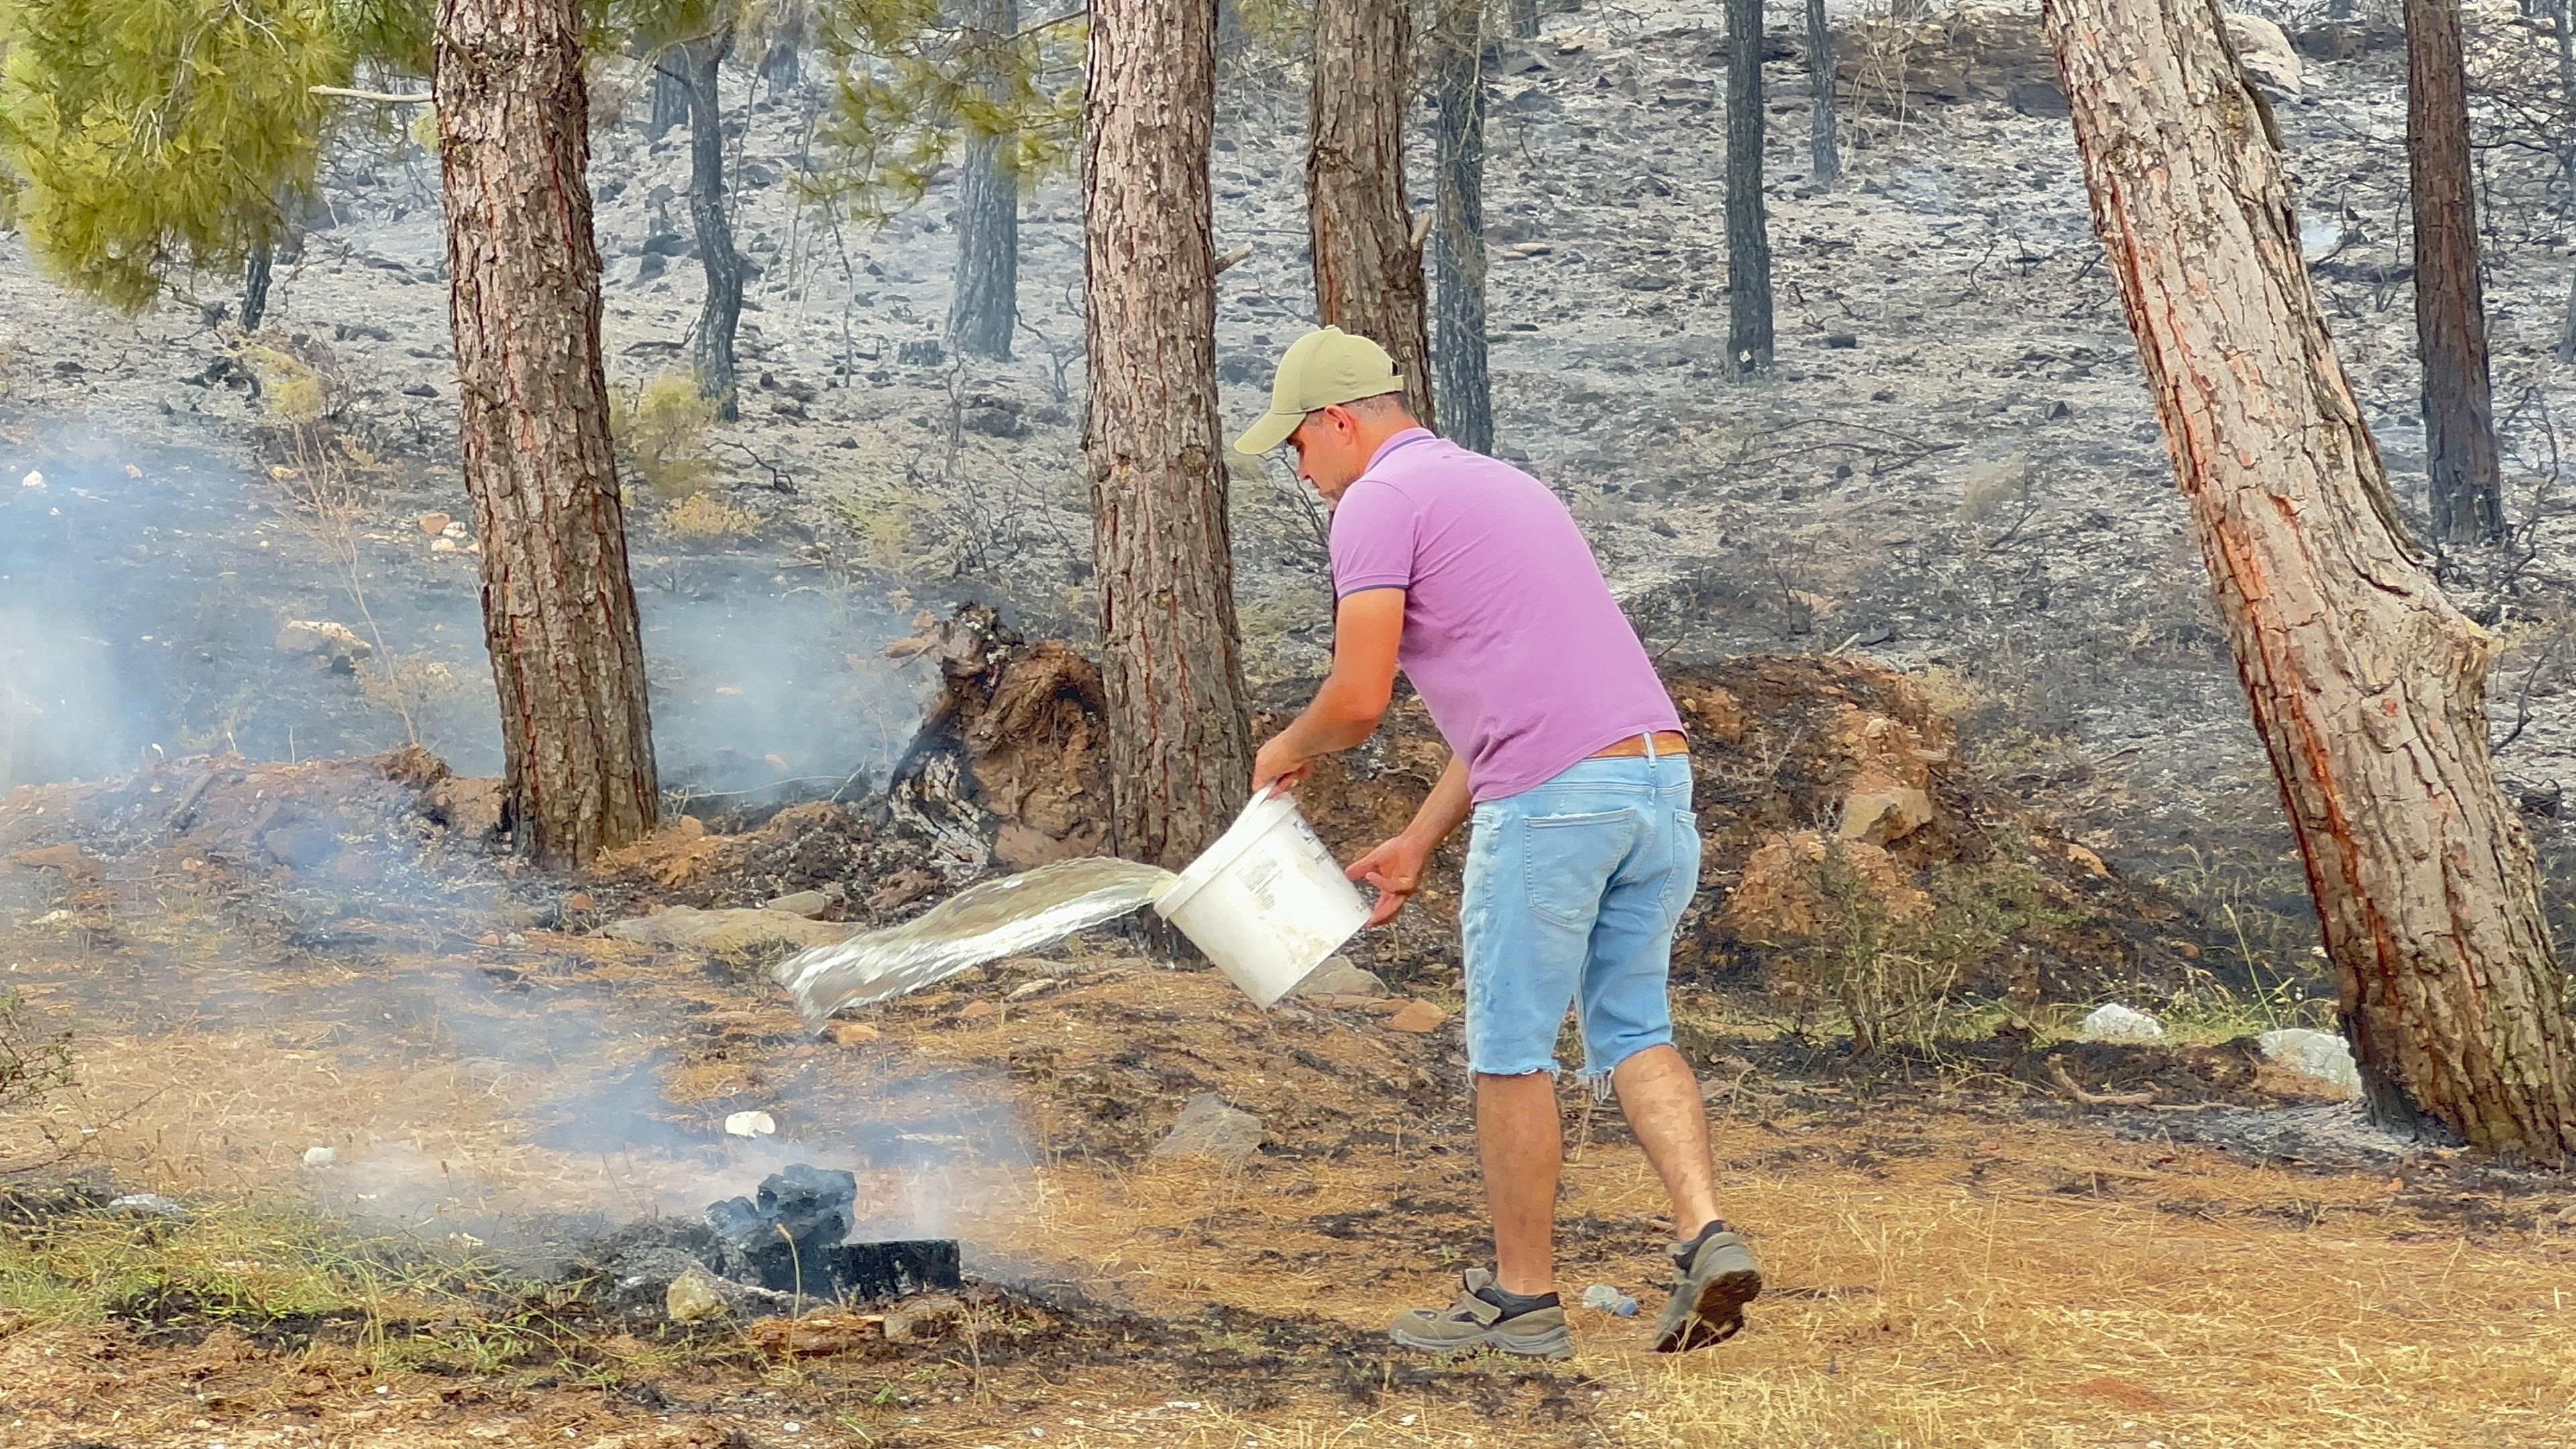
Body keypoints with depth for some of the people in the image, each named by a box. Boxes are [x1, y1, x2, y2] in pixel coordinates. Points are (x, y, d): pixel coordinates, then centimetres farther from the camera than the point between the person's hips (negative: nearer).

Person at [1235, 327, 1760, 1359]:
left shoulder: (1378, 502, -1)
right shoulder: (1503, 483, 27)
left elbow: (1360, 699, -9)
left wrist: (1289, 750, 13)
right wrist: (1417, 844, 30)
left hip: (1553, 799, -8)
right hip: (1660, 771, 8)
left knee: (1512, 1051, 6)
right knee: (1632, 1030, 15)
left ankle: (1522, 1296, 14)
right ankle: (1705, 1232, -2)